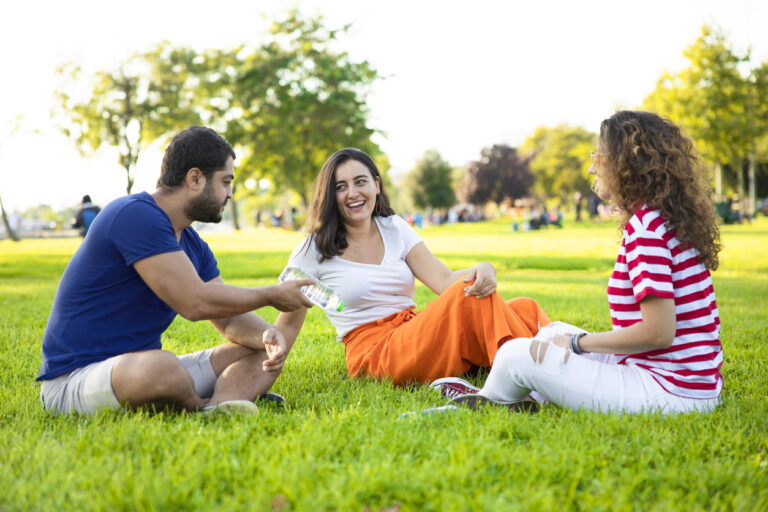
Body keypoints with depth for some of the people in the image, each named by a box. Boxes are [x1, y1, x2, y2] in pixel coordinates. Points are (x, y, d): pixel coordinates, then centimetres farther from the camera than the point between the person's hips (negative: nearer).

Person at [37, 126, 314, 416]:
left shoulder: (193, 246, 12)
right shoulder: (136, 215, -18)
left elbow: (230, 318, 12)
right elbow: (194, 302, -24)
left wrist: (267, 335, -12)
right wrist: (272, 296, -10)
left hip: (140, 368, 9)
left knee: (262, 352, 2)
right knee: (160, 366, -42)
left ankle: (219, 404, -29)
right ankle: (207, 407, -8)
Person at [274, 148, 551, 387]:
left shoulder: (395, 229, 14)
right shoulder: (314, 251, 3)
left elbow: (445, 281, 0)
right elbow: (289, 323, 4)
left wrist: (484, 269, -21)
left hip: (415, 338, 5)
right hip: (374, 354, -5)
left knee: (524, 309, -20)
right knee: (472, 297, -29)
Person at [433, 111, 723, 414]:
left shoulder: (646, 225, -16)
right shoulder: (669, 219, 13)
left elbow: (658, 332, -23)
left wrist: (579, 343, -10)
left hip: (671, 393, -10)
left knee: (518, 354, -4)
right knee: (554, 334, 21)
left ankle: (489, 401, 27)